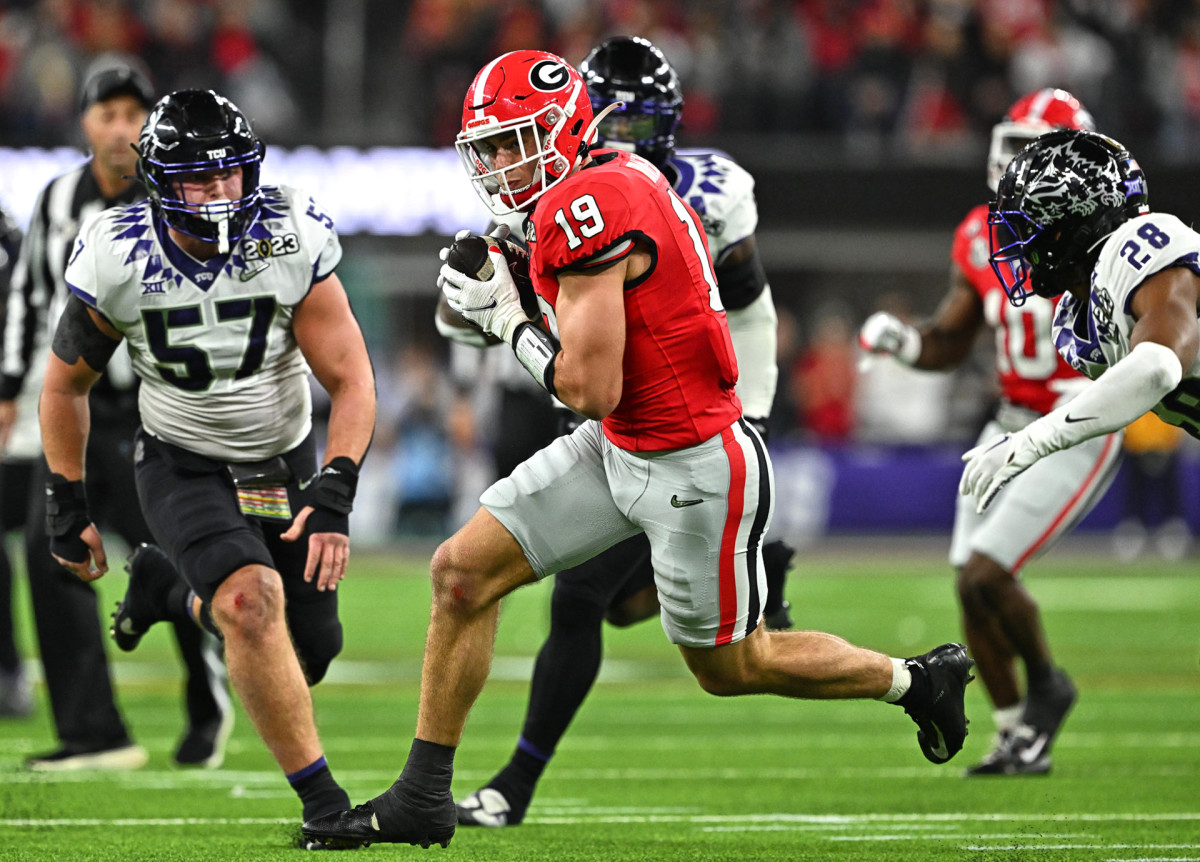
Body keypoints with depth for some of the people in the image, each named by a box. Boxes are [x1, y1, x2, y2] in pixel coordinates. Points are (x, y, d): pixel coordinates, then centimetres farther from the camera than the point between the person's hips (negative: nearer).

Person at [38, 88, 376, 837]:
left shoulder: (291, 247, -19)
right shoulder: (120, 264, -19)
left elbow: (352, 383, -15)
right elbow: (66, 385, -1)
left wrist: (336, 493, -27)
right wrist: (68, 507, 0)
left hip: (286, 464, 3)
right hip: (184, 467, -3)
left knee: (306, 655, 6)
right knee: (253, 599, -28)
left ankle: (173, 589, 34)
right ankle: (321, 797, -20)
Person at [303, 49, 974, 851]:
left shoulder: (584, 207, -24)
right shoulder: (622, 178, 5)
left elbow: (592, 389, -24)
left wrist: (512, 320, -9)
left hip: (694, 469, -10)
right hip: (622, 448, 10)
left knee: (731, 665, 9)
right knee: (462, 571, 3)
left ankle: (919, 680, 30)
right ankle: (422, 799, 10)